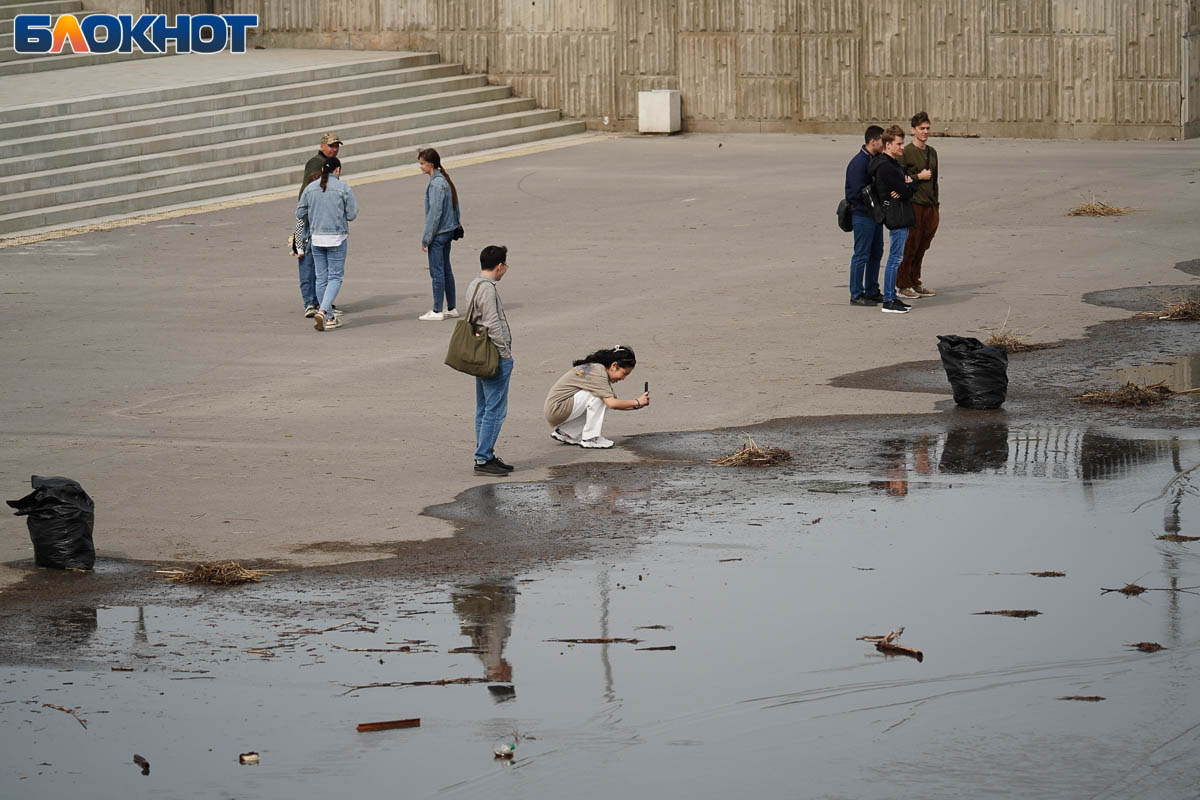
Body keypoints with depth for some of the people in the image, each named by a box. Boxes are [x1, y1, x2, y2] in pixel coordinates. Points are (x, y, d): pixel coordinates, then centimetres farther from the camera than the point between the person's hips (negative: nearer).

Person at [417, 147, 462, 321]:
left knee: (437, 272, -3)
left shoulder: (436, 184, -19)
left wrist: (426, 237, -17)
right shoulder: (445, 180, 10)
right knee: (446, 270, 16)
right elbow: (455, 207, 16)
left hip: (438, 233, -10)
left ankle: (437, 311, 1)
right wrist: (456, 226, 21)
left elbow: (435, 212, -21)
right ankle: (451, 308, 22)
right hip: (448, 230, 10)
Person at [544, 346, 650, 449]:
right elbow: (612, 404, -27)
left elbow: (614, 402, 15)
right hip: (555, 410, -10)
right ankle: (590, 438, -13)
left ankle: (565, 432, 12)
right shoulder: (598, 371, -19)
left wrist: (637, 406, 2)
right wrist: (637, 402, -16)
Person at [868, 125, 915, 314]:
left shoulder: (892, 164, 16)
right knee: (895, 258, -8)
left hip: (901, 217, 10)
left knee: (896, 258, 14)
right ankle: (888, 301, -6)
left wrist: (904, 188, -8)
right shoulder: (886, 167, -17)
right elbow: (907, 192, -20)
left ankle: (892, 297, 19)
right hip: (897, 218, -10)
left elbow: (906, 190, 15)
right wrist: (909, 184, 2)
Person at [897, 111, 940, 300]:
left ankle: (915, 283, 16)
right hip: (912, 205, -7)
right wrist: (918, 177, -14)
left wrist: (936, 206, 17)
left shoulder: (932, 152, 15)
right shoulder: (905, 153, -7)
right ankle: (903, 285, 0)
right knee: (910, 246, -6)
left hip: (929, 206, 7)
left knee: (922, 246, 8)